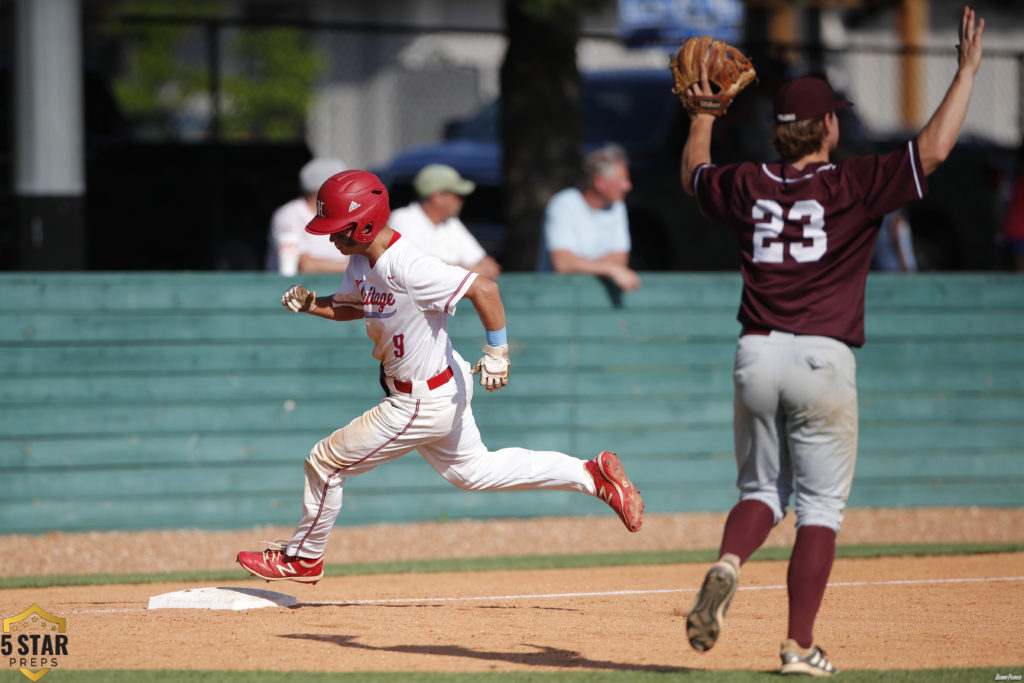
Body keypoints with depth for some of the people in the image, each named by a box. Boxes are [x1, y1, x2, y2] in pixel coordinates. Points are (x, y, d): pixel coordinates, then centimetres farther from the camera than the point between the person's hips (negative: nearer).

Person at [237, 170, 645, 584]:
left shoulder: (405, 267, -32)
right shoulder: (362, 259, -3)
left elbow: (484, 288, -34)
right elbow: (352, 305, 16)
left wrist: (497, 352, -31)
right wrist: (311, 304, -3)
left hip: (424, 402, -10)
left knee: (325, 463, 3)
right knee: (473, 470, 25)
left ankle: (304, 557, 25)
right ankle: (593, 475, 25)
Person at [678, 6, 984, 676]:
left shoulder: (747, 185, 7)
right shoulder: (854, 186, -5)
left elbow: (694, 172, 29)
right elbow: (933, 149, -12)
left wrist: (704, 114, 44)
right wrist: (967, 73, -3)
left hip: (757, 355, 4)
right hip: (823, 361, -4)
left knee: (761, 491, 17)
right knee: (820, 507, 3)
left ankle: (728, 565, -15)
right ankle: (800, 646, -2)